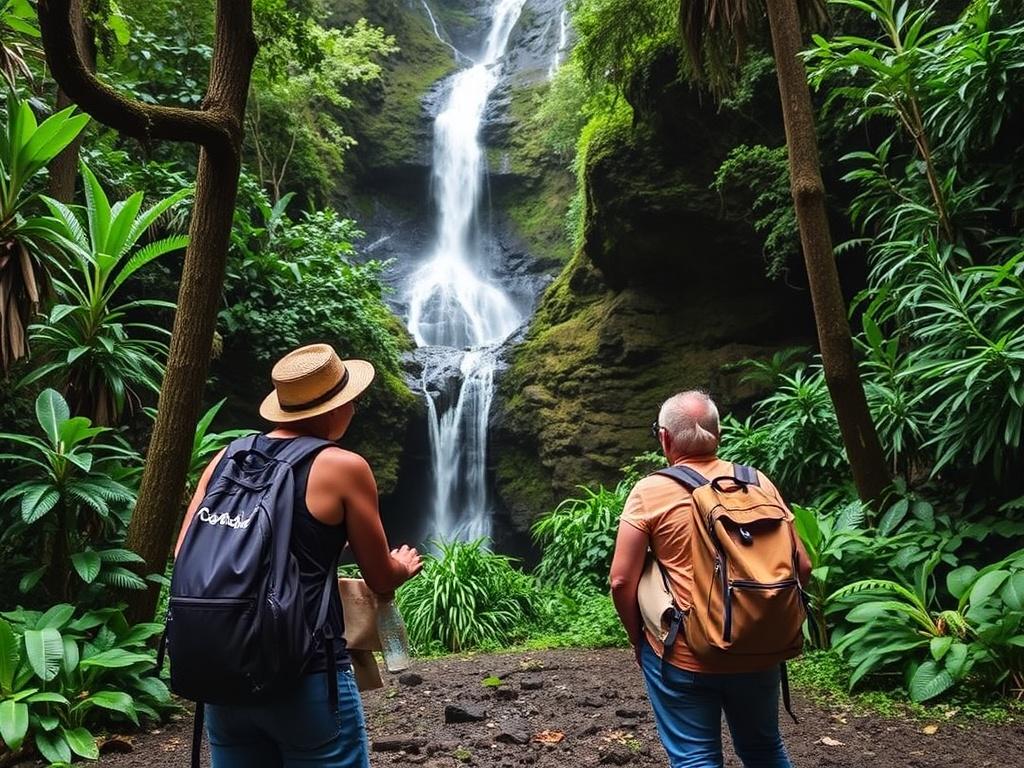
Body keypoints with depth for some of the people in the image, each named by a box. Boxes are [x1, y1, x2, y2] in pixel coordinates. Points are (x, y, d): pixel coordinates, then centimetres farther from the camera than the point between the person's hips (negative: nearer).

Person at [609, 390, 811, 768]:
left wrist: (638, 639, 3)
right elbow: (801, 565, 2)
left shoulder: (650, 491, -10)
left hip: (684, 656, -4)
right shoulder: (757, 482, 0)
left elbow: (622, 581, -13)